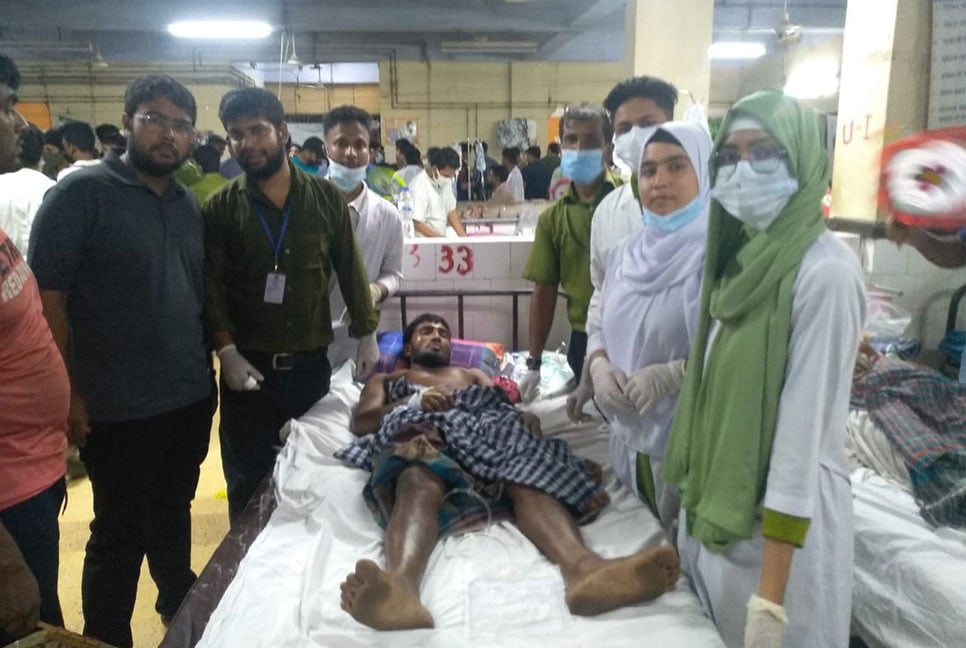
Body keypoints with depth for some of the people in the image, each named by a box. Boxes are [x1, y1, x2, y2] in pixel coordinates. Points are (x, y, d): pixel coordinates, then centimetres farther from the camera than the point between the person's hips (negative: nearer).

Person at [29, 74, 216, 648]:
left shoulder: (190, 204, 8)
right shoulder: (81, 194, -10)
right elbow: (47, 298, -13)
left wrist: (209, 367, 12)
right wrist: (68, 394, -15)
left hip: (190, 398, 6)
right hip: (120, 408, -5)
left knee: (173, 512, 23)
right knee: (120, 533, 9)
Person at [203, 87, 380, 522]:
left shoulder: (326, 198, 4)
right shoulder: (220, 209, 1)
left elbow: (350, 269, 6)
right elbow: (210, 285, -5)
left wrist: (366, 335, 3)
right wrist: (227, 351, -16)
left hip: (311, 364, 1)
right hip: (249, 366, 0)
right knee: (248, 485, 10)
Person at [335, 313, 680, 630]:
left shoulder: (474, 375, 43)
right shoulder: (385, 380, 37)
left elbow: (509, 409, 24)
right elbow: (360, 422, 15)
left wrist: (529, 420, -3)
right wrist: (414, 402, -4)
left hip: (482, 432, 3)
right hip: (421, 434, -2)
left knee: (530, 477, -35)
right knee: (419, 482, -42)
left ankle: (582, 567, -64)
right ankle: (401, 586, -73)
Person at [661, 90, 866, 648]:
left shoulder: (826, 272, -19)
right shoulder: (740, 256, 5)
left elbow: (806, 423, -22)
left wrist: (772, 591, -20)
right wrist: (698, 496, 12)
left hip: (782, 515, -7)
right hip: (717, 500, 7)